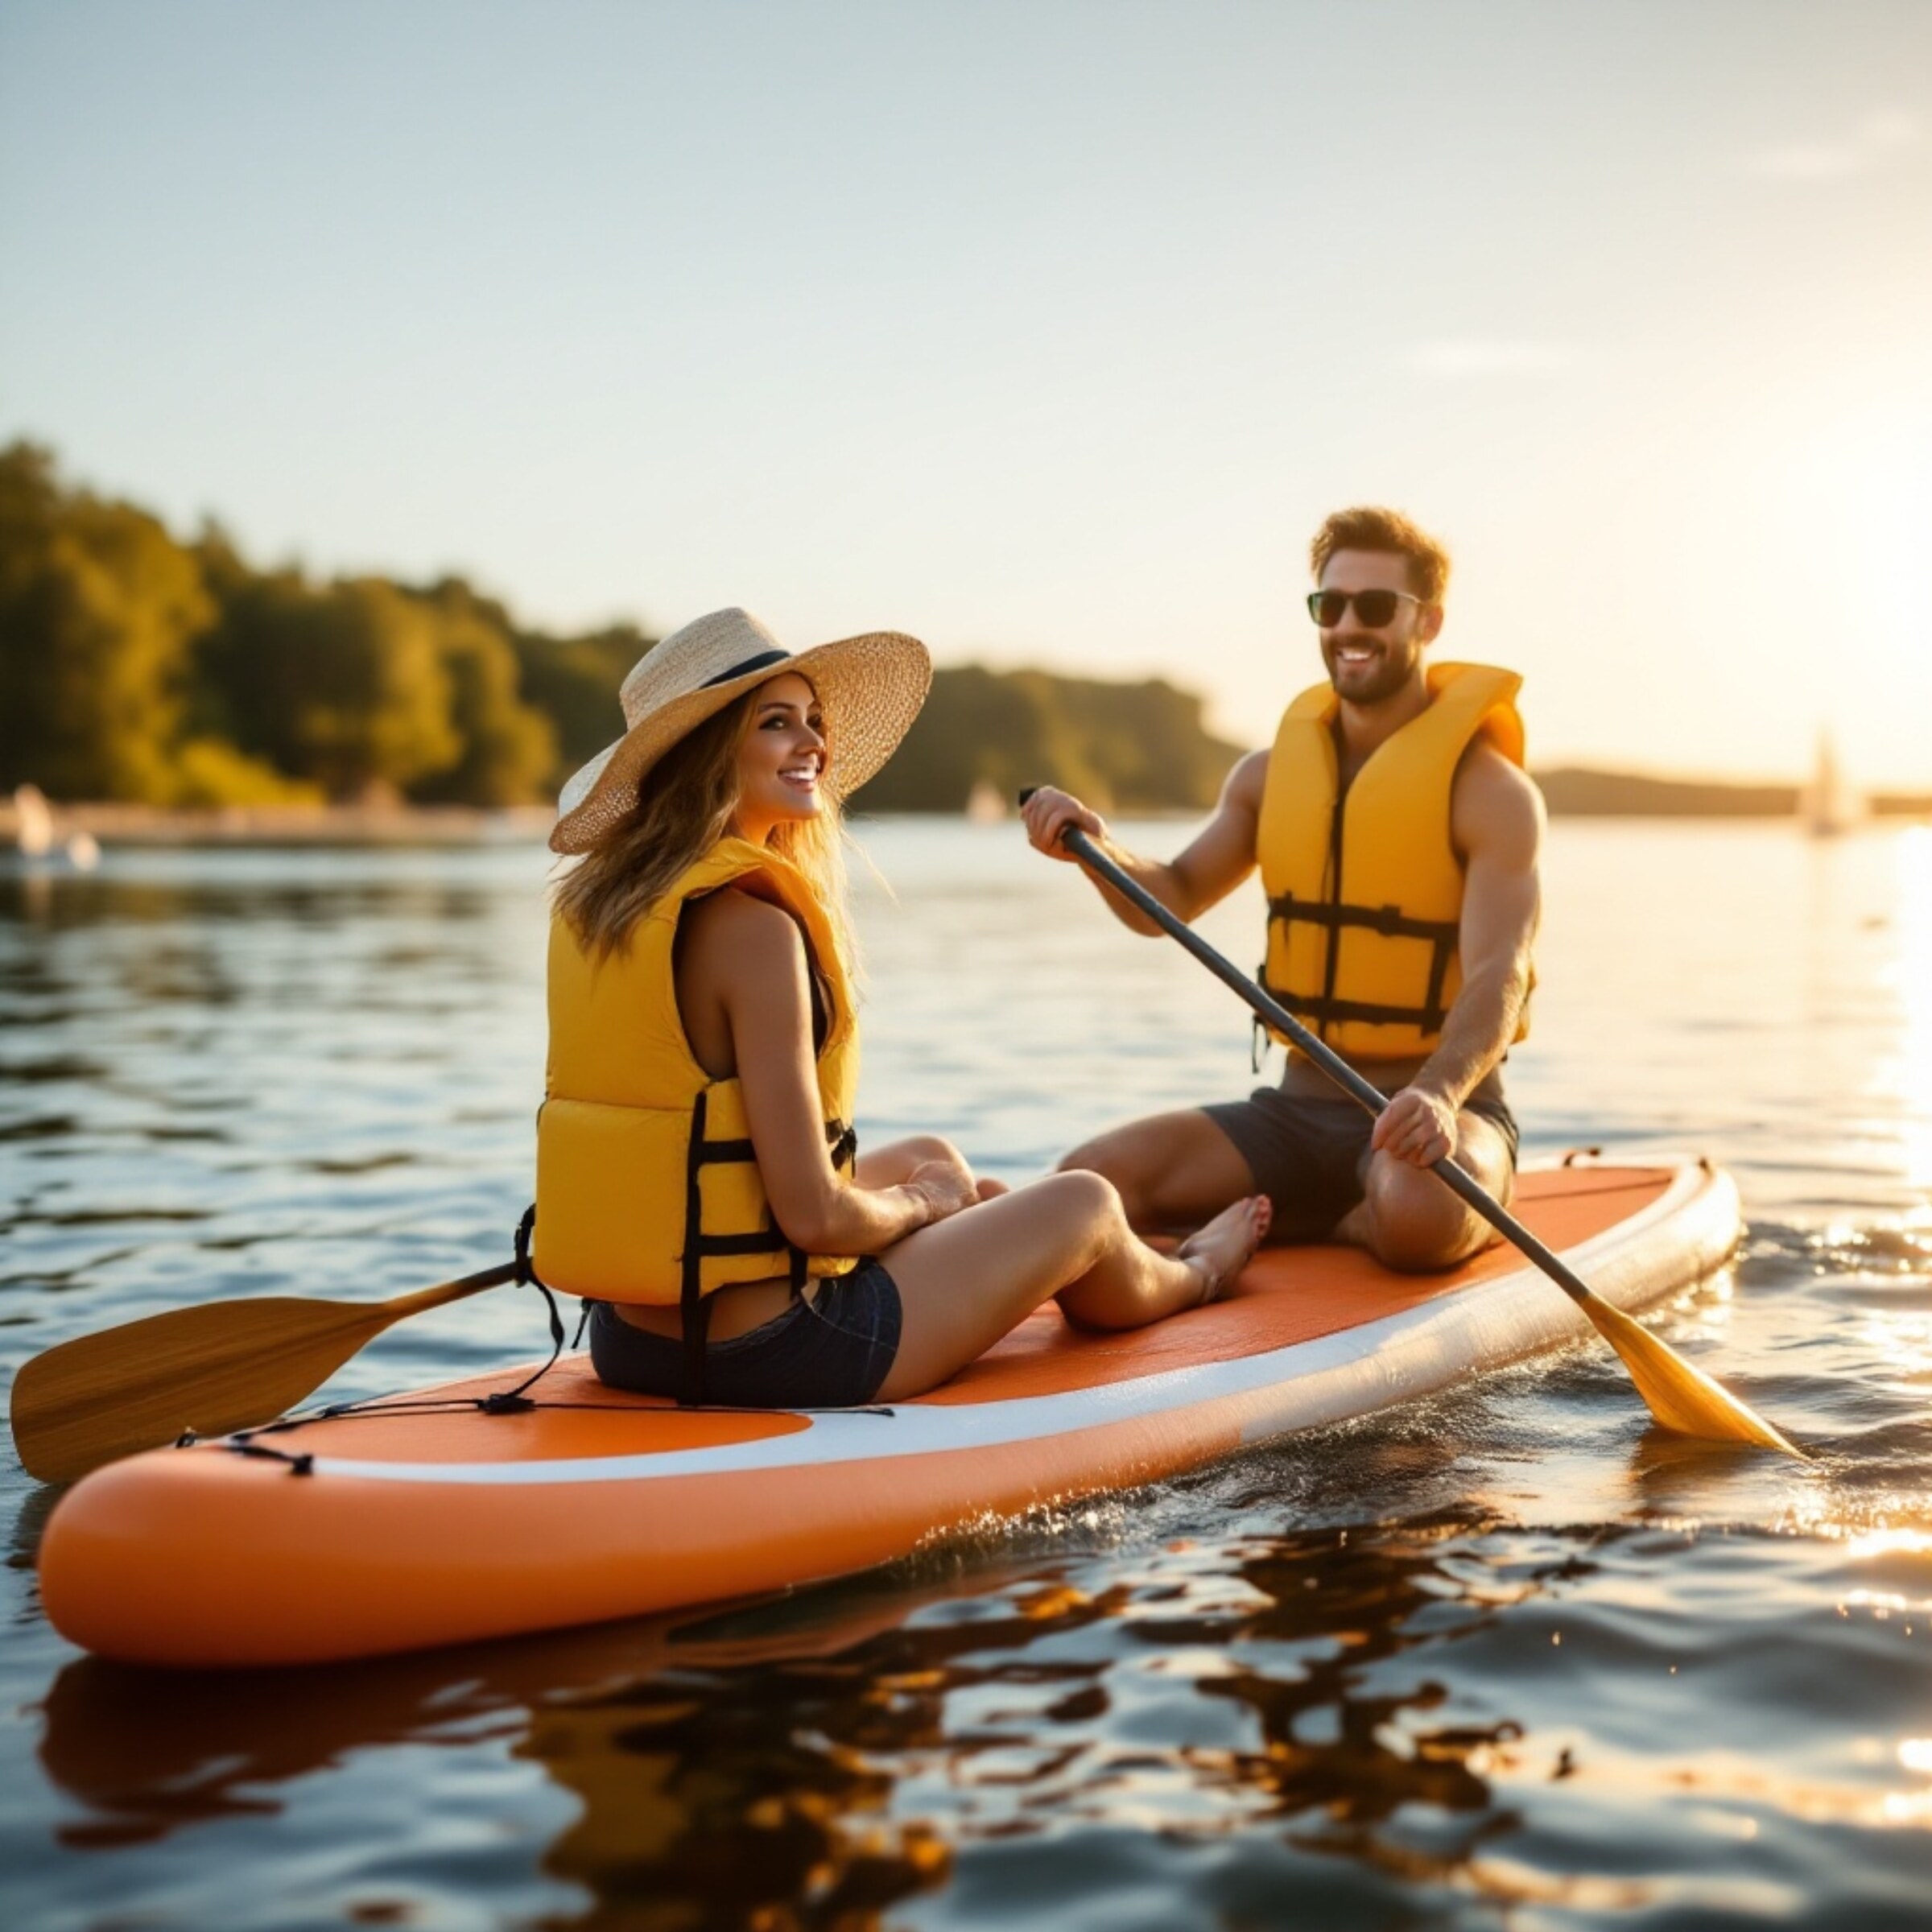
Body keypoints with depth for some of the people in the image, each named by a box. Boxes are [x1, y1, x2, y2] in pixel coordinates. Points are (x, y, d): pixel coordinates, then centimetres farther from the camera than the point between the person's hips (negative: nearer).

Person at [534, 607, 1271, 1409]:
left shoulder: (590, 906, 3)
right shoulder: (753, 927, -23)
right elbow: (814, 1216, -24)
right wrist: (920, 1204, -1)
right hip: (768, 1353, -8)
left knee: (932, 1157, 31)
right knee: (1086, 1203, 16)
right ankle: (1187, 1279, 53)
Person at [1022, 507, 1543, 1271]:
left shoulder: (1490, 791, -7)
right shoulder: (1274, 773, 10)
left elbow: (1496, 978, -18)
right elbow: (1173, 900, 17)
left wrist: (1437, 1095, -38)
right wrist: (1097, 850, -6)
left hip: (1443, 1114, -4)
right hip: (1296, 1112, 4)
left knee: (1421, 1213, -39)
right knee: (1089, 1180, -17)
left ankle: (1301, 1226, -3)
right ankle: (1355, 1216, 1)